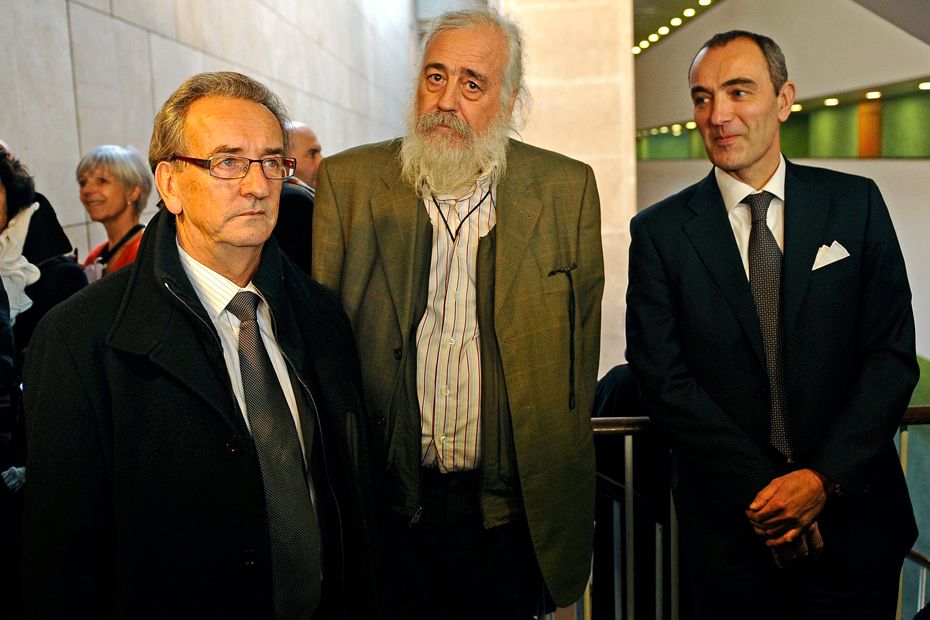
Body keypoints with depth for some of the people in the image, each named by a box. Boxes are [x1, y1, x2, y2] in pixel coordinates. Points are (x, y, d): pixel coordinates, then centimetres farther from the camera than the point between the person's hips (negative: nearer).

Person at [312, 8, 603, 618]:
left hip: (512, 511, 1)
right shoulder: (346, 182, -1)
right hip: (389, 506, 0)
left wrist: (559, 479, 7)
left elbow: (581, 339, 5)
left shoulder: (568, 189, 0)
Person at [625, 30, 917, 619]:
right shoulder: (660, 231, -3)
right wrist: (759, 489, -12)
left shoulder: (856, 204, 0)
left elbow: (893, 354, -3)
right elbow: (664, 378, -8)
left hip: (856, 515, 1)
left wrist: (824, 478, -12)